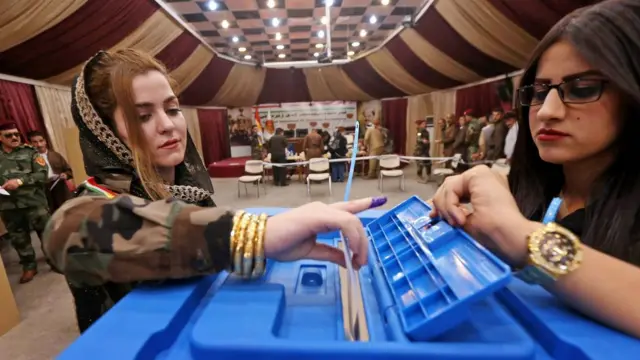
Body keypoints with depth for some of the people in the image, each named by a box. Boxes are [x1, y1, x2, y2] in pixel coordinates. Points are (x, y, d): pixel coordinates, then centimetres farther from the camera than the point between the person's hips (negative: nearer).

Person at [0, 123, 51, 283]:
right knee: (18, 238, 13)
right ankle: (29, 266, 27)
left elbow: (42, 174, -8)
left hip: (34, 202, -3)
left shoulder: (30, 152, 1)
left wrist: (20, 181, -18)